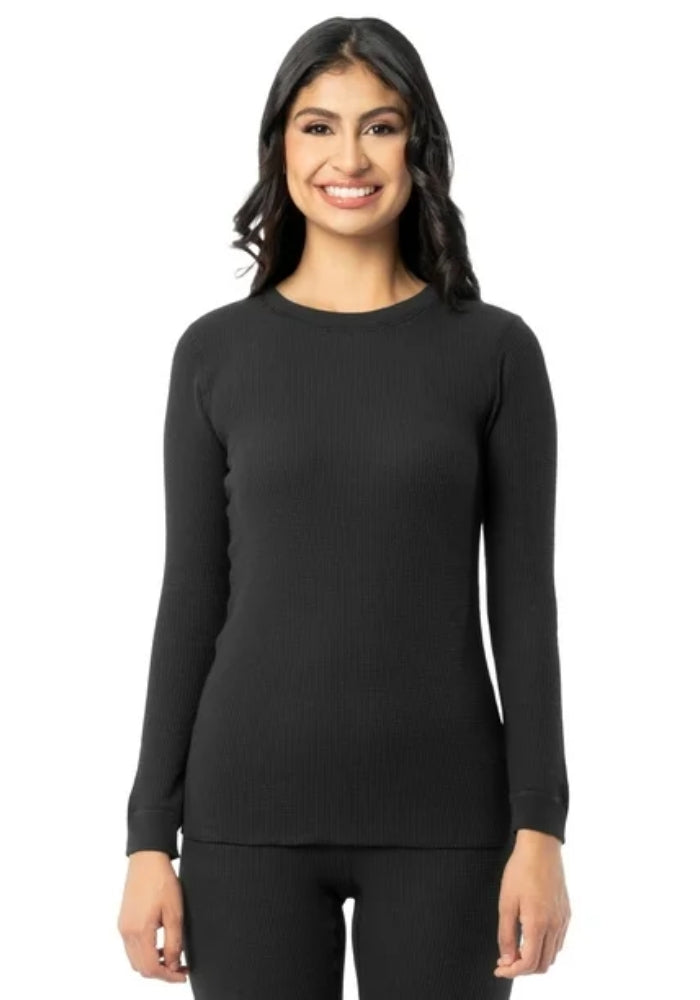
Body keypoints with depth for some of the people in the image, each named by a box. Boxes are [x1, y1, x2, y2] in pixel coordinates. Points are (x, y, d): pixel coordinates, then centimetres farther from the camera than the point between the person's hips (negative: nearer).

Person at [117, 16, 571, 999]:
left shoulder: (495, 349, 2)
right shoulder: (217, 351, 4)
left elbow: (524, 600, 0)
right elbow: (191, 600, 4)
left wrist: (540, 826, -6)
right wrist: (150, 835, 0)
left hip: (441, 812, 0)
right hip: (251, 809, 1)